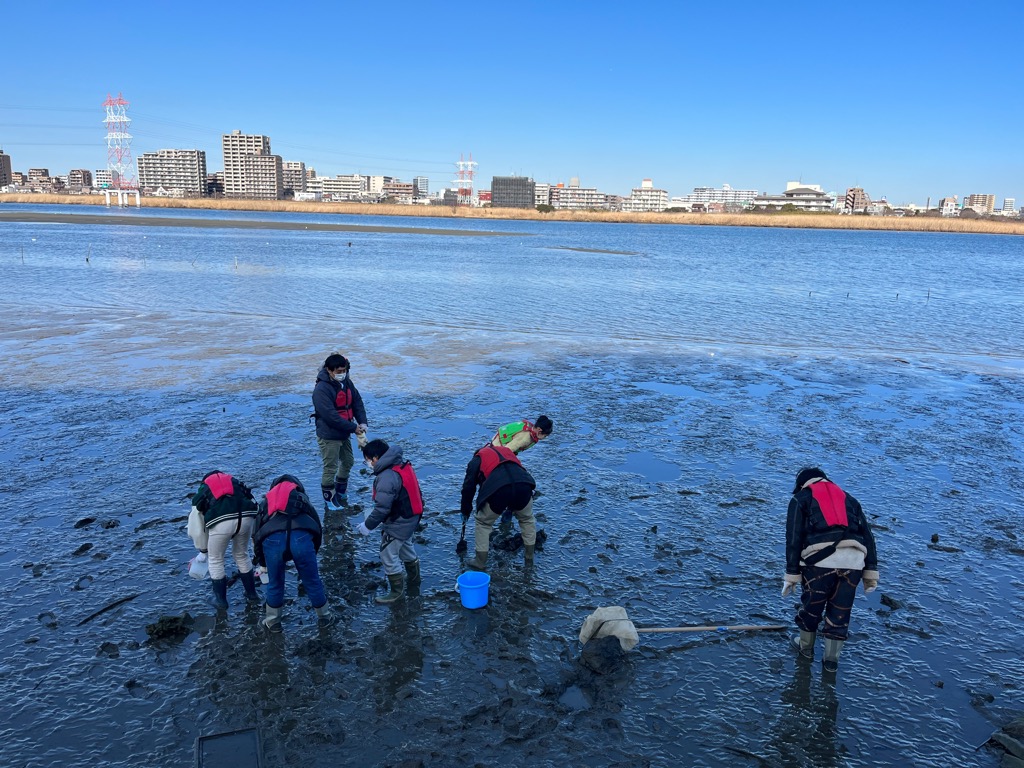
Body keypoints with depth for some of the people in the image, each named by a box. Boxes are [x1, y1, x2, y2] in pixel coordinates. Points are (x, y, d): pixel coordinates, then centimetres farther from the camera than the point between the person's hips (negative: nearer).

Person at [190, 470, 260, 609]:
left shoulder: (202, 490, 30)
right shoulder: (234, 481, 35)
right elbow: (252, 501, 27)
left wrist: (204, 551, 41)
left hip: (220, 521, -2)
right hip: (245, 517, 3)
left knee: (215, 561, 24)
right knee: (242, 556, 29)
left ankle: (221, 600, 34)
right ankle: (252, 594, 39)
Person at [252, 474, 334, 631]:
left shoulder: (266, 501, 38)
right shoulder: (302, 497, 36)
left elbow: (256, 534, 38)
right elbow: (317, 527, 31)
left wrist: (262, 563, 48)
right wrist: (313, 552, 42)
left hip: (272, 540, 1)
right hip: (301, 537, -1)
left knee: (275, 584, 25)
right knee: (312, 582, 19)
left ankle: (273, 622, 42)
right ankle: (325, 617, 37)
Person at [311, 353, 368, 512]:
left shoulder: (346, 382, 2)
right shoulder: (321, 389, -24)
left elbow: (357, 402, 6)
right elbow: (330, 415, -28)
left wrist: (362, 422, -10)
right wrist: (353, 428, -24)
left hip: (344, 434, 8)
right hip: (329, 436, -8)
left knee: (348, 462, 22)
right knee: (330, 469, 0)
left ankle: (341, 494, 43)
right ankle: (329, 502, 15)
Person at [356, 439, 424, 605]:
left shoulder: (386, 478, -29)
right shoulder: (402, 465, 0)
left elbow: (382, 508, -27)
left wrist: (368, 526, -14)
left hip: (398, 523, -10)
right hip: (411, 518, 10)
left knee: (388, 556, 6)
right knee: (406, 548, 28)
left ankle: (397, 590, 20)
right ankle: (414, 578, 47)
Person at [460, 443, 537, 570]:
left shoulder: (476, 460, 28)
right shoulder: (506, 450, 39)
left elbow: (468, 487, 24)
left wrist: (465, 511, 38)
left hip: (497, 490, -3)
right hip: (523, 486, 3)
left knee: (483, 523, 21)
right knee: (527, 520, 30)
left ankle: (480, 562, 22)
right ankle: (530, 556, 36)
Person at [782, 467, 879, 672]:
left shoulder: (800, 499, 17)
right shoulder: (848, 499, 29)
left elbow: (793, 539, 6)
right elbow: (868, 536, 20)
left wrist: (791, 575, 8)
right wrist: (870, 572, 17)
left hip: (820, 560, -3)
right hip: (853, 562, 3)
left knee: (811, 606, 19)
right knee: (839, 612, 18)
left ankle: (806, 647, 38)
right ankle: (831, 659, 28)